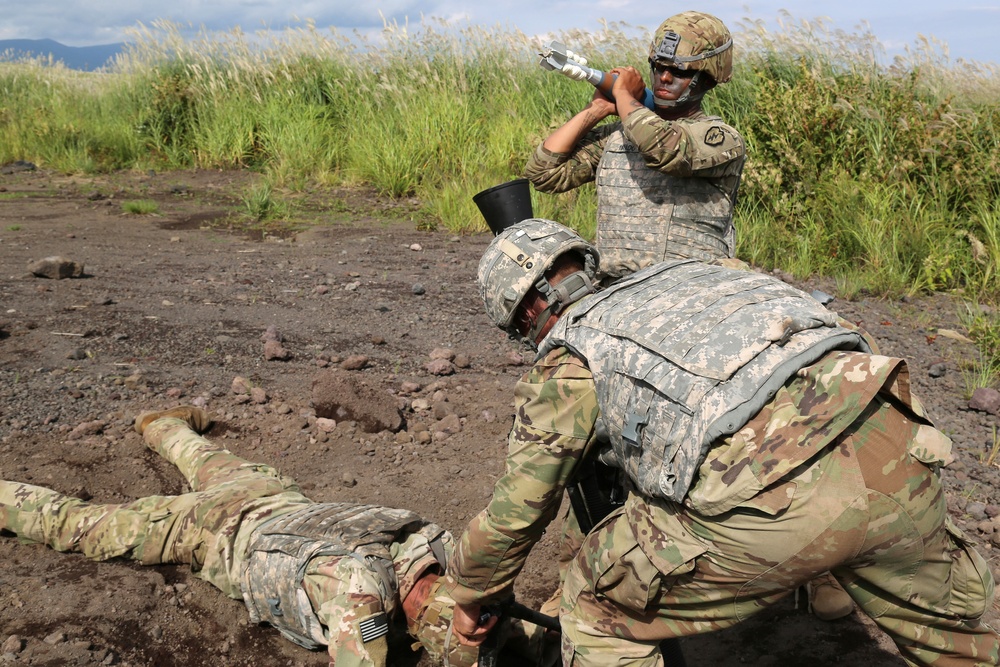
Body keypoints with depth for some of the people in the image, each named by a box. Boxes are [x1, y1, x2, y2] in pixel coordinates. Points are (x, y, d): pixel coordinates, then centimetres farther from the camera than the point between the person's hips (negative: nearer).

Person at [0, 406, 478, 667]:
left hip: (278, 502, 7)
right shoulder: (358, 589, -47)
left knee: (215, 470, 40)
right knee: (79, 524, 11)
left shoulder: (432, 542, -26)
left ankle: (161, 425, 67)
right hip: (217, 532, -7)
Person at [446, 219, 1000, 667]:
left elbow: (515, 514, 21)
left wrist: (468, 600, 39)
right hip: (891, 442, 7)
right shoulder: (676, 277, 31)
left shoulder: (566, 366, 15)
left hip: (771, 499, -6)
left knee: (600, 610, 19)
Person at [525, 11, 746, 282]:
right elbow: (544, 172, 11)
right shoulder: (614, 135, 16)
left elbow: (664, 148, -20)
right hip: (611, 291, 4)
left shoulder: (724, 139, 0)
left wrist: (624, 94, -2)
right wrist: (596, 110, 9)